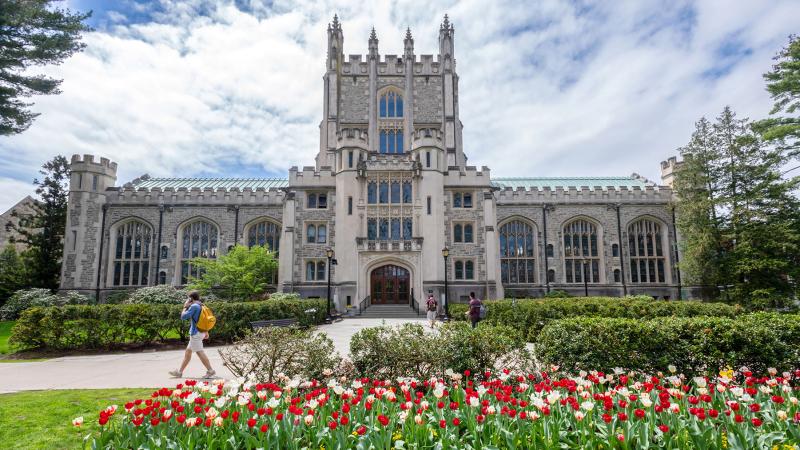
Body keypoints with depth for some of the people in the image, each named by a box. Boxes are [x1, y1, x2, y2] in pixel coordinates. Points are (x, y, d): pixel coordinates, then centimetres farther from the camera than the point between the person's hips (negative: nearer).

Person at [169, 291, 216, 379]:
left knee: (199, 352, -6)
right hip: (201, 332, 9)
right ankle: (180, 372, 22)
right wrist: (206, 332, 21)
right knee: (188, 351, 15)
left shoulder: (194, 306, -15)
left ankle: (210, 371, -4)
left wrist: (185, 307, 0)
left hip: (196, 333, -9)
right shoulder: (201, 306, 11)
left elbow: (183, 317, -14)